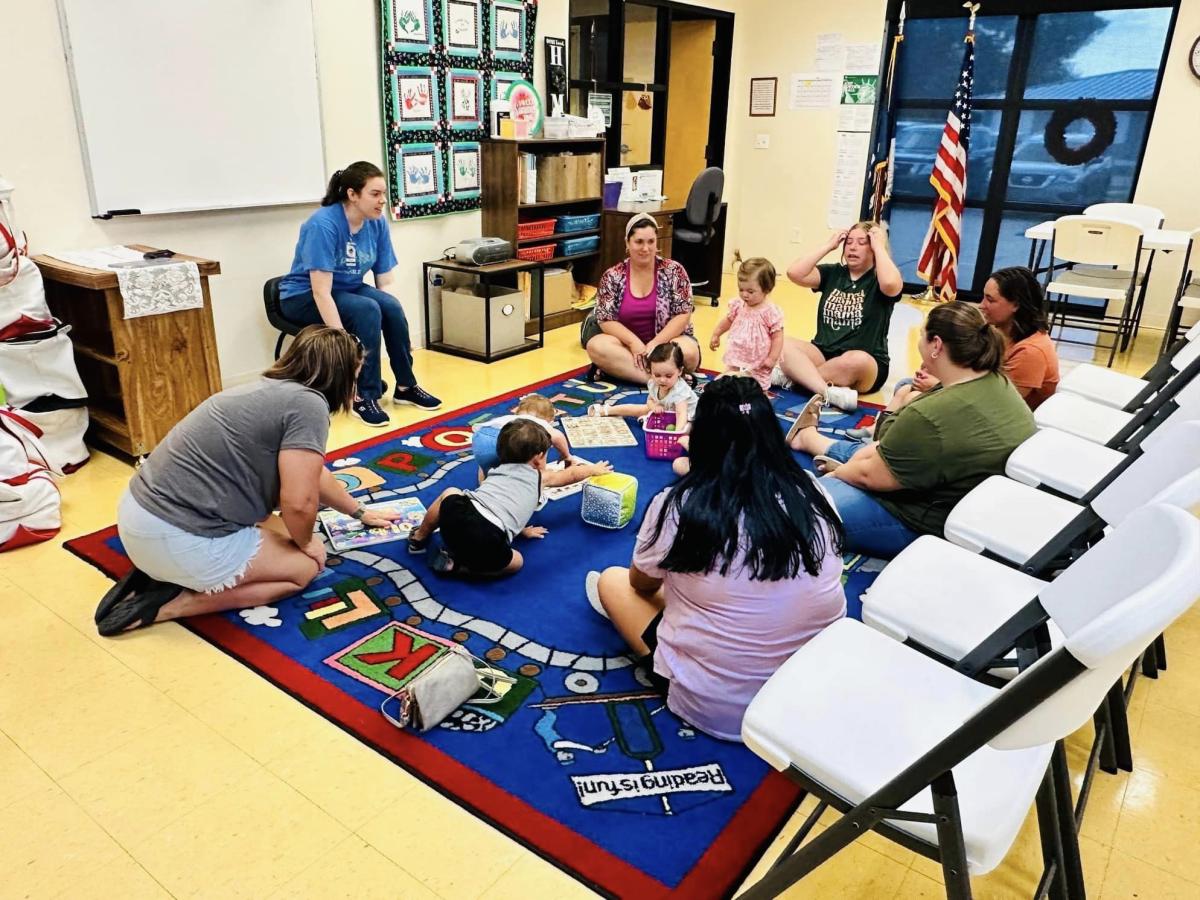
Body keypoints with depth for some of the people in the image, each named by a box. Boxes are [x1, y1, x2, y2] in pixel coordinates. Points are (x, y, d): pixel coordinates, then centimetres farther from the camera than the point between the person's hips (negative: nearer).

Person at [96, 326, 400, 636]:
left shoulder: (274, 390, 16)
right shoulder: (308, 404, -14)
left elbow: (313, 475, 29)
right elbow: (299, 502, -20)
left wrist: (360, 513, 41)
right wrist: (306, 543, 2)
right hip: (177, 537, -9)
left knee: (279, 530, 29)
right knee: (306, 566, 9)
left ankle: (157, 575, 15)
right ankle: (173, 602, 0)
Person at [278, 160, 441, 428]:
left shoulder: (377, 224, -8)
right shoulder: (323, 224, -26)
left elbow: (386, 282, -6)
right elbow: (321, 291, -30)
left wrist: (399, 329, -18)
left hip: (349, 290, 5)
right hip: (305, 297, -5)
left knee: (391, 306, -24)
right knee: (367, 310, -32)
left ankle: (406, 386, -10)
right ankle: (364, 396, -23)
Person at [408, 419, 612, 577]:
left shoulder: (498, 470, 31)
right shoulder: (540, 477, 21)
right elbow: (572, 474, 40)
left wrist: (520, 529, 57)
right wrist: (595, 469, 58)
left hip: (459, 514, 5)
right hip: (487, 543, -5)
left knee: (450, 493, 35)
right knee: (516, 561, 22)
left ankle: (419, 539, 44)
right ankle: (456, 565, 7)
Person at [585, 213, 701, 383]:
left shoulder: (674, 271, -5)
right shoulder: (612, 277, -2)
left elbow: (683, 315, -8)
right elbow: (606, 320, -5)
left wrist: (655, 344, -20)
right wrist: (634, 342, -21)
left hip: (667, 341, -1)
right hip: (628, 343, 2)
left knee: (688, 352, -33)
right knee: (596, 346, -28)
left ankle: (620, 369, -26)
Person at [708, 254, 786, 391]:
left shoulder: (771, 312, -21)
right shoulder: (739, 305, -5)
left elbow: (778, 337, -17)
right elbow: (728, 320, 15)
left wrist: (772, 358, -21)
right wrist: (716, 334, 20)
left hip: (758, 364, -5)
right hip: (736, 359, 5)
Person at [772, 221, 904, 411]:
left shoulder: (879, 279, -1)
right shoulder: (832, 272, 10)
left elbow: (890, 284, -28)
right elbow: (794, 273, -6)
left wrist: (879, 246, -14)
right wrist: (828, 245, -2)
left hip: (866, 366, -3)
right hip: (823, 353, 4)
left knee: (856, 360, -40)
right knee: (782, 345, -25)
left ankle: (794, 375, -27)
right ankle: (830, 392, -44)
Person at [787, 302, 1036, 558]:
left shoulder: (931, 416, -32)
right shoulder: (999, 383, -4)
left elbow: (870, 475, -18)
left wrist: (837, 473, 1)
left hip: (925, 525, -9)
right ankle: (808, 436, 50)